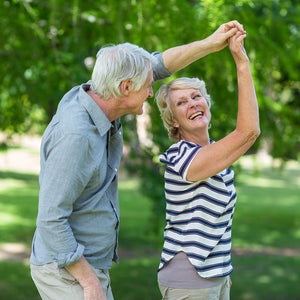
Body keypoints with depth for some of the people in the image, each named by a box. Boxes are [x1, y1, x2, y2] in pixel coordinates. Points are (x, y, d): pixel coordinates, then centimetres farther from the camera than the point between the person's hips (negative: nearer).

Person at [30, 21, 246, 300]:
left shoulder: (93, 95, 0)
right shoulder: (74, 134, -27)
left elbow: (157, 66, 13)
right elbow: (50, 219, -26)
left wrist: (210, 43, 6)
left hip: (90, 268, 10)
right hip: (67, 274, -10)